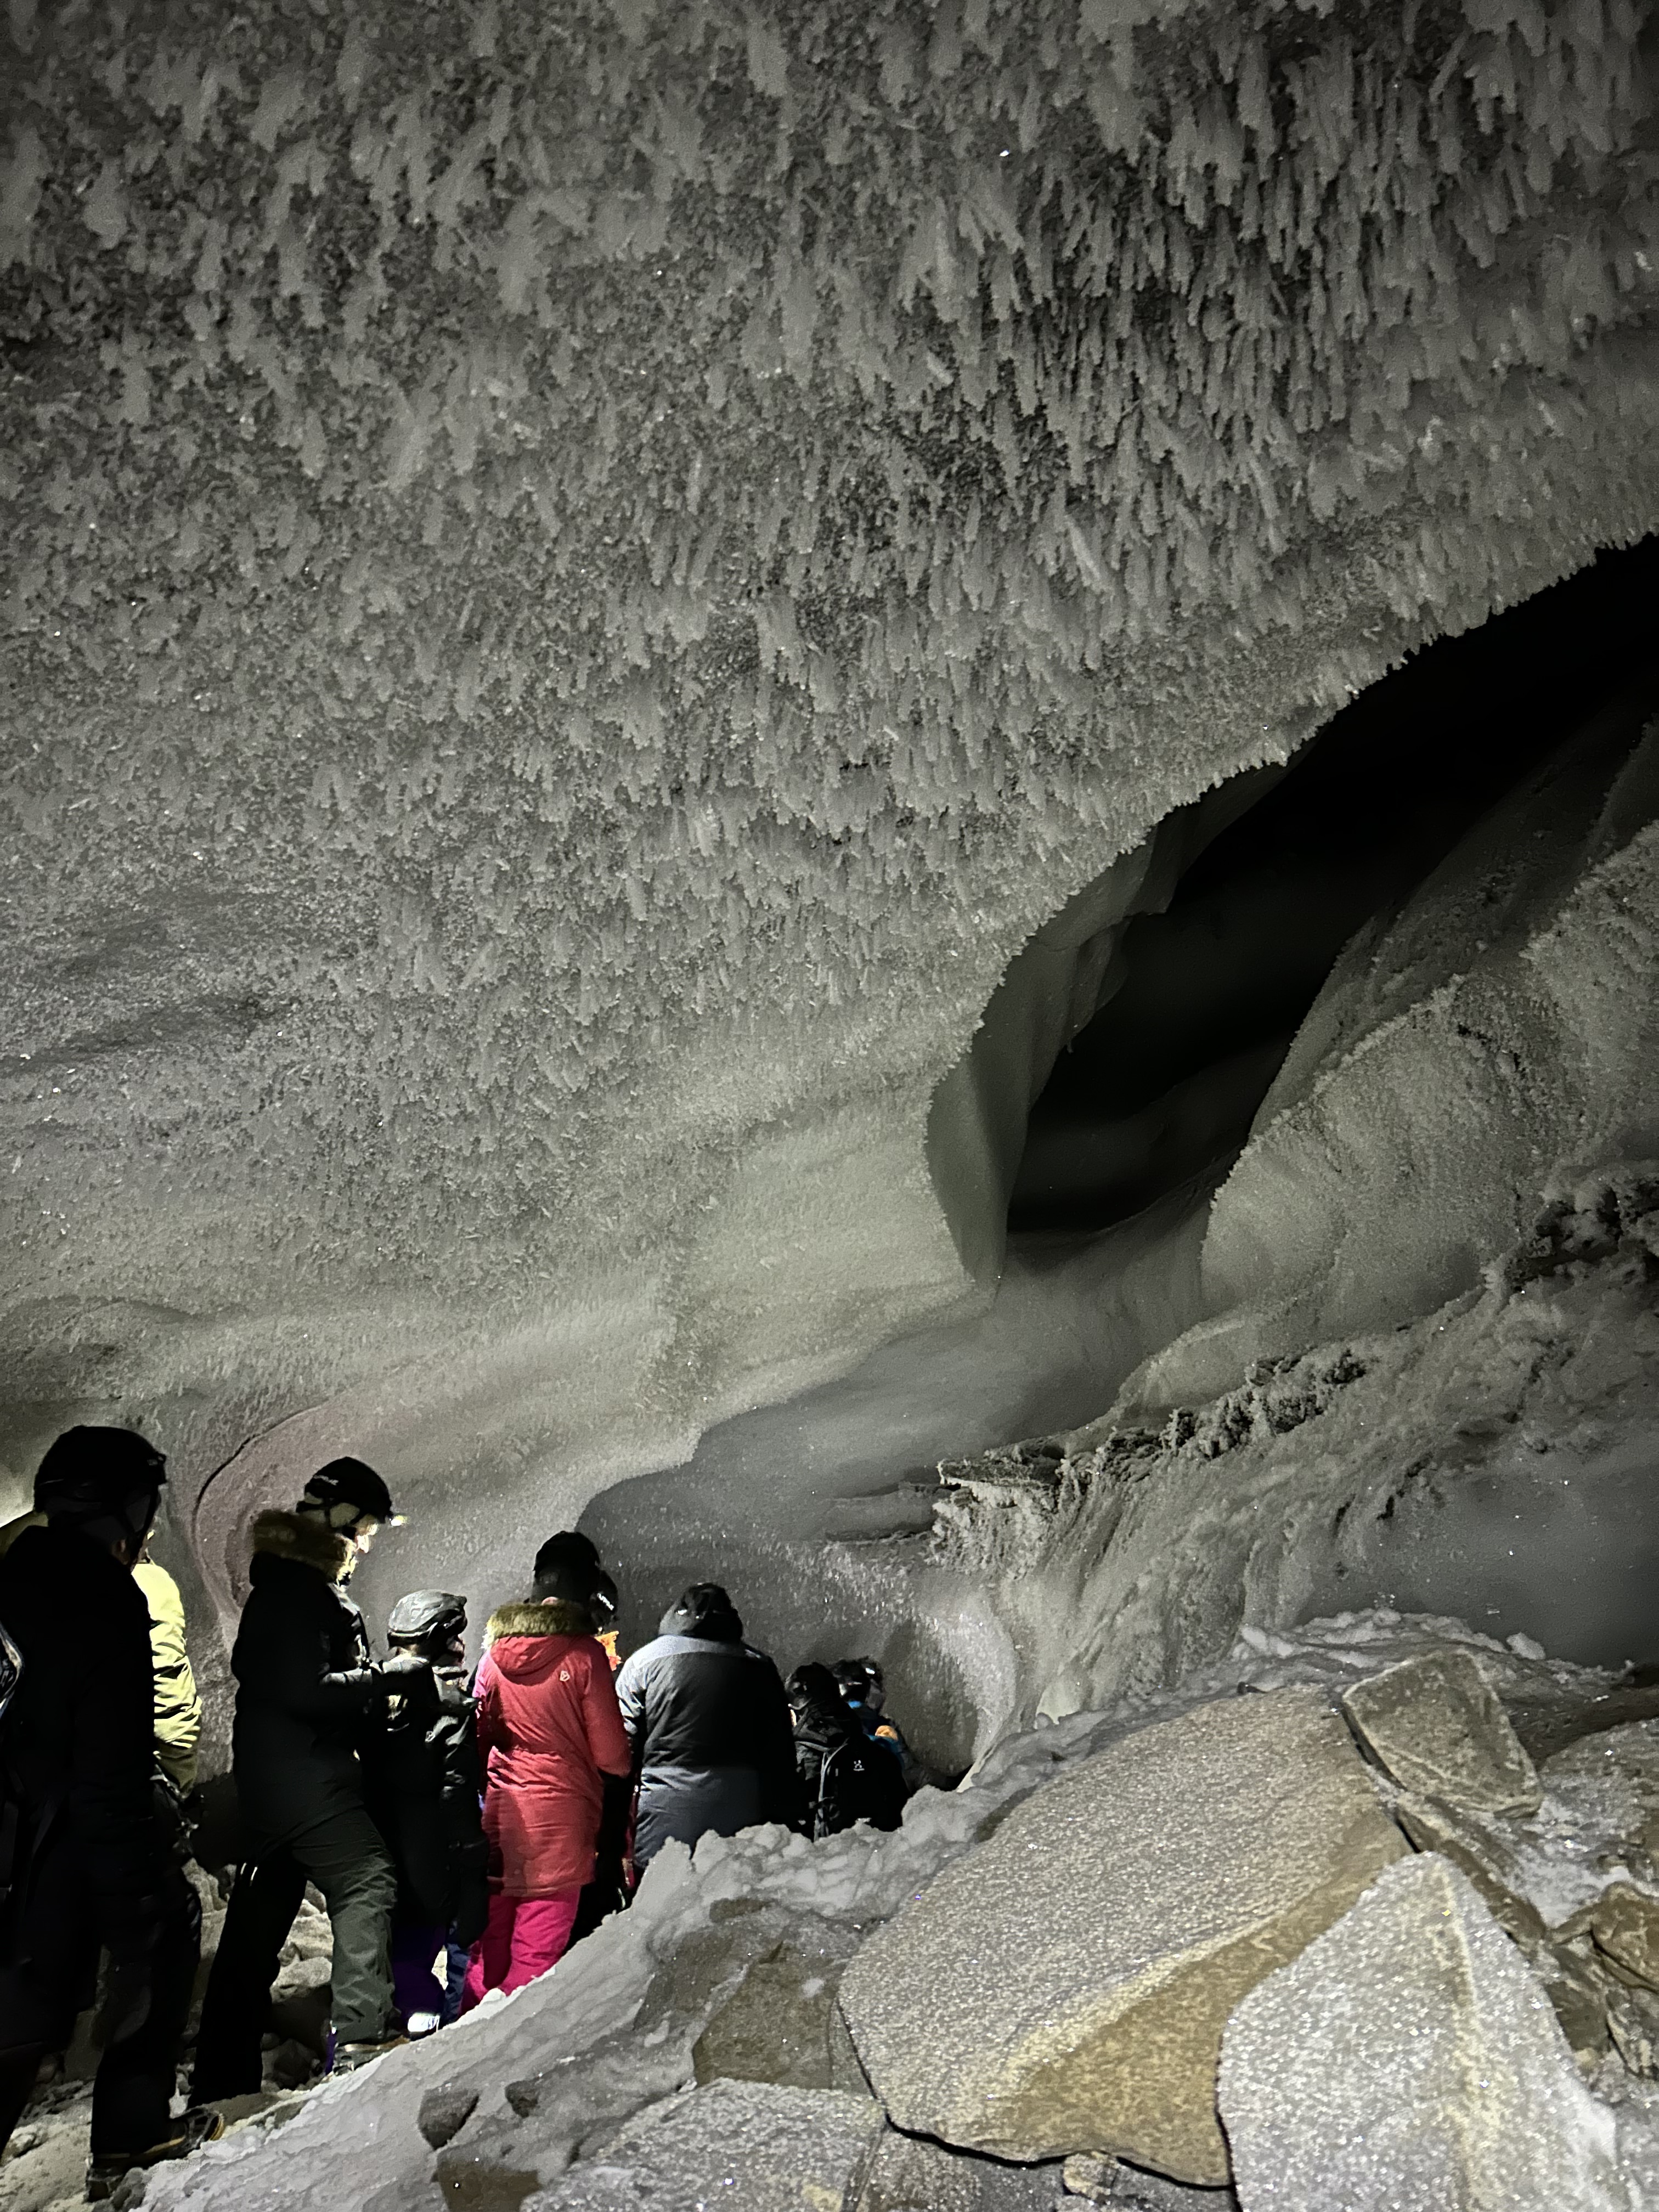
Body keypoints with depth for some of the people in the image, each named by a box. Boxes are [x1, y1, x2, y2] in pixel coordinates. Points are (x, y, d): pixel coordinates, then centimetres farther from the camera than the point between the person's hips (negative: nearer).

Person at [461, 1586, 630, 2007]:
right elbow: (609, 1754, -7)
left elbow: (478, 1740, 13)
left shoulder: (493, 1657, 6)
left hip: (499, 1814, 5)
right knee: (538, 1949, 1)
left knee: (489, 1941, 17)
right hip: (560, 1814, -5)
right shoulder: (583, 1655, -8)